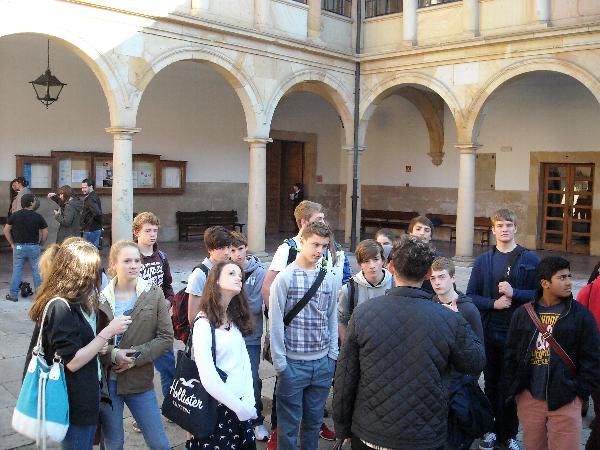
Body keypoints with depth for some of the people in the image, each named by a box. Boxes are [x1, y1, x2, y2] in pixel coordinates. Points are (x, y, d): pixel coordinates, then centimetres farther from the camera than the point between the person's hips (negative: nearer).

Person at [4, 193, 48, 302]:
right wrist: (40, 244, 8)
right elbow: (45, 232, -5)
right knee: (37, 271, 7)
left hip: (19, 247, 2)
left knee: (17, 271, 9)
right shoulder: (38, 217, -7)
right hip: (34, 247, -2)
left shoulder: (15, 215, -2)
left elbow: (6, 230, 2)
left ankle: (13, 295, 14)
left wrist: (12, 243, 10)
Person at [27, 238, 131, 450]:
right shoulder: (60, 308, -24)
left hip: (82, 399, 9)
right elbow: (72, 361, -24)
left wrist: (98, 345, 0)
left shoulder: (71, 303, 7)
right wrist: (108, 332, -22)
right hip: (74, 405, -9)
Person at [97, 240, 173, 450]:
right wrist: (113, 354, -18)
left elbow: (166, 337, -5)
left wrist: (136, 356, -15)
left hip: (140, 380, 0)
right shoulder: (101, 298, -3)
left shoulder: (154, 294, -4)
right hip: (106, 380, 1)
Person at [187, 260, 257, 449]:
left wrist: (248, 400, -8)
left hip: (241, 405, 7)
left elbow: (245, 360, 3)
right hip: (217, 408, -7)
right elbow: (208, 378, -22)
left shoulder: (235, 319, 8)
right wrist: (239, 407, -17)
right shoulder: (204, 323, -17)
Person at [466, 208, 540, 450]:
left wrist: (514, 293, -17)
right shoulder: (483, 261, 6)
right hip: (490, 332, 2)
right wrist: (493, 303, -11)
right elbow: (471, 296, 5)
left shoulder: (530, 260, 0)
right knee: (492, 383, 11)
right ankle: (493, 430, 24)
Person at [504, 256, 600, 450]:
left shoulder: (581, 314, -2)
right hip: (529, 398, 2)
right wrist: (514, 387, 3)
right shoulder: (523, 314, 3)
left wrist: (580, 391, -5)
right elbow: (511, 354, 8)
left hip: (566, 400, -2)